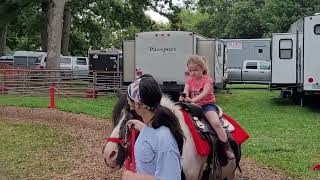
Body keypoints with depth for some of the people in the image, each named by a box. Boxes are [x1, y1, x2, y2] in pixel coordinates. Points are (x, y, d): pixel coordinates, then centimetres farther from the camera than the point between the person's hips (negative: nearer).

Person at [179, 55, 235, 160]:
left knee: (216, 123, -27)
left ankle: (227, 148, -20)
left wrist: (194, 99, -36)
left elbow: (205, 93, -19)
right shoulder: (189, 80, 12)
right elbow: (186, 91, -5)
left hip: (207, 104, -5)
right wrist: (184, 97, -31)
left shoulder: (207, 79, -3)